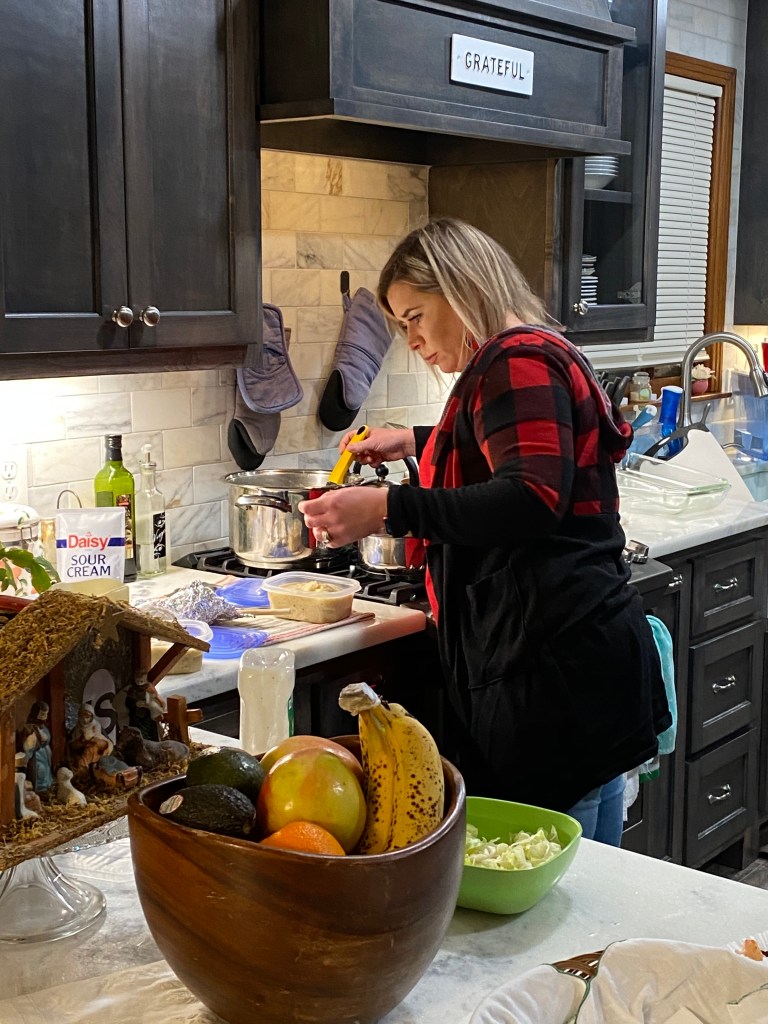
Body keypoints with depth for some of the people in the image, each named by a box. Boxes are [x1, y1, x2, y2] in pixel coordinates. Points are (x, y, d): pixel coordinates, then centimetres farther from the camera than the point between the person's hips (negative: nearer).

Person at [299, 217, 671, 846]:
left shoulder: (517, 362, -11)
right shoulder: (535, 355, 21)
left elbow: (534, 499, -27)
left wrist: (390, 509, -28)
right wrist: (416, 444, 35)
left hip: (554, 664, -11)